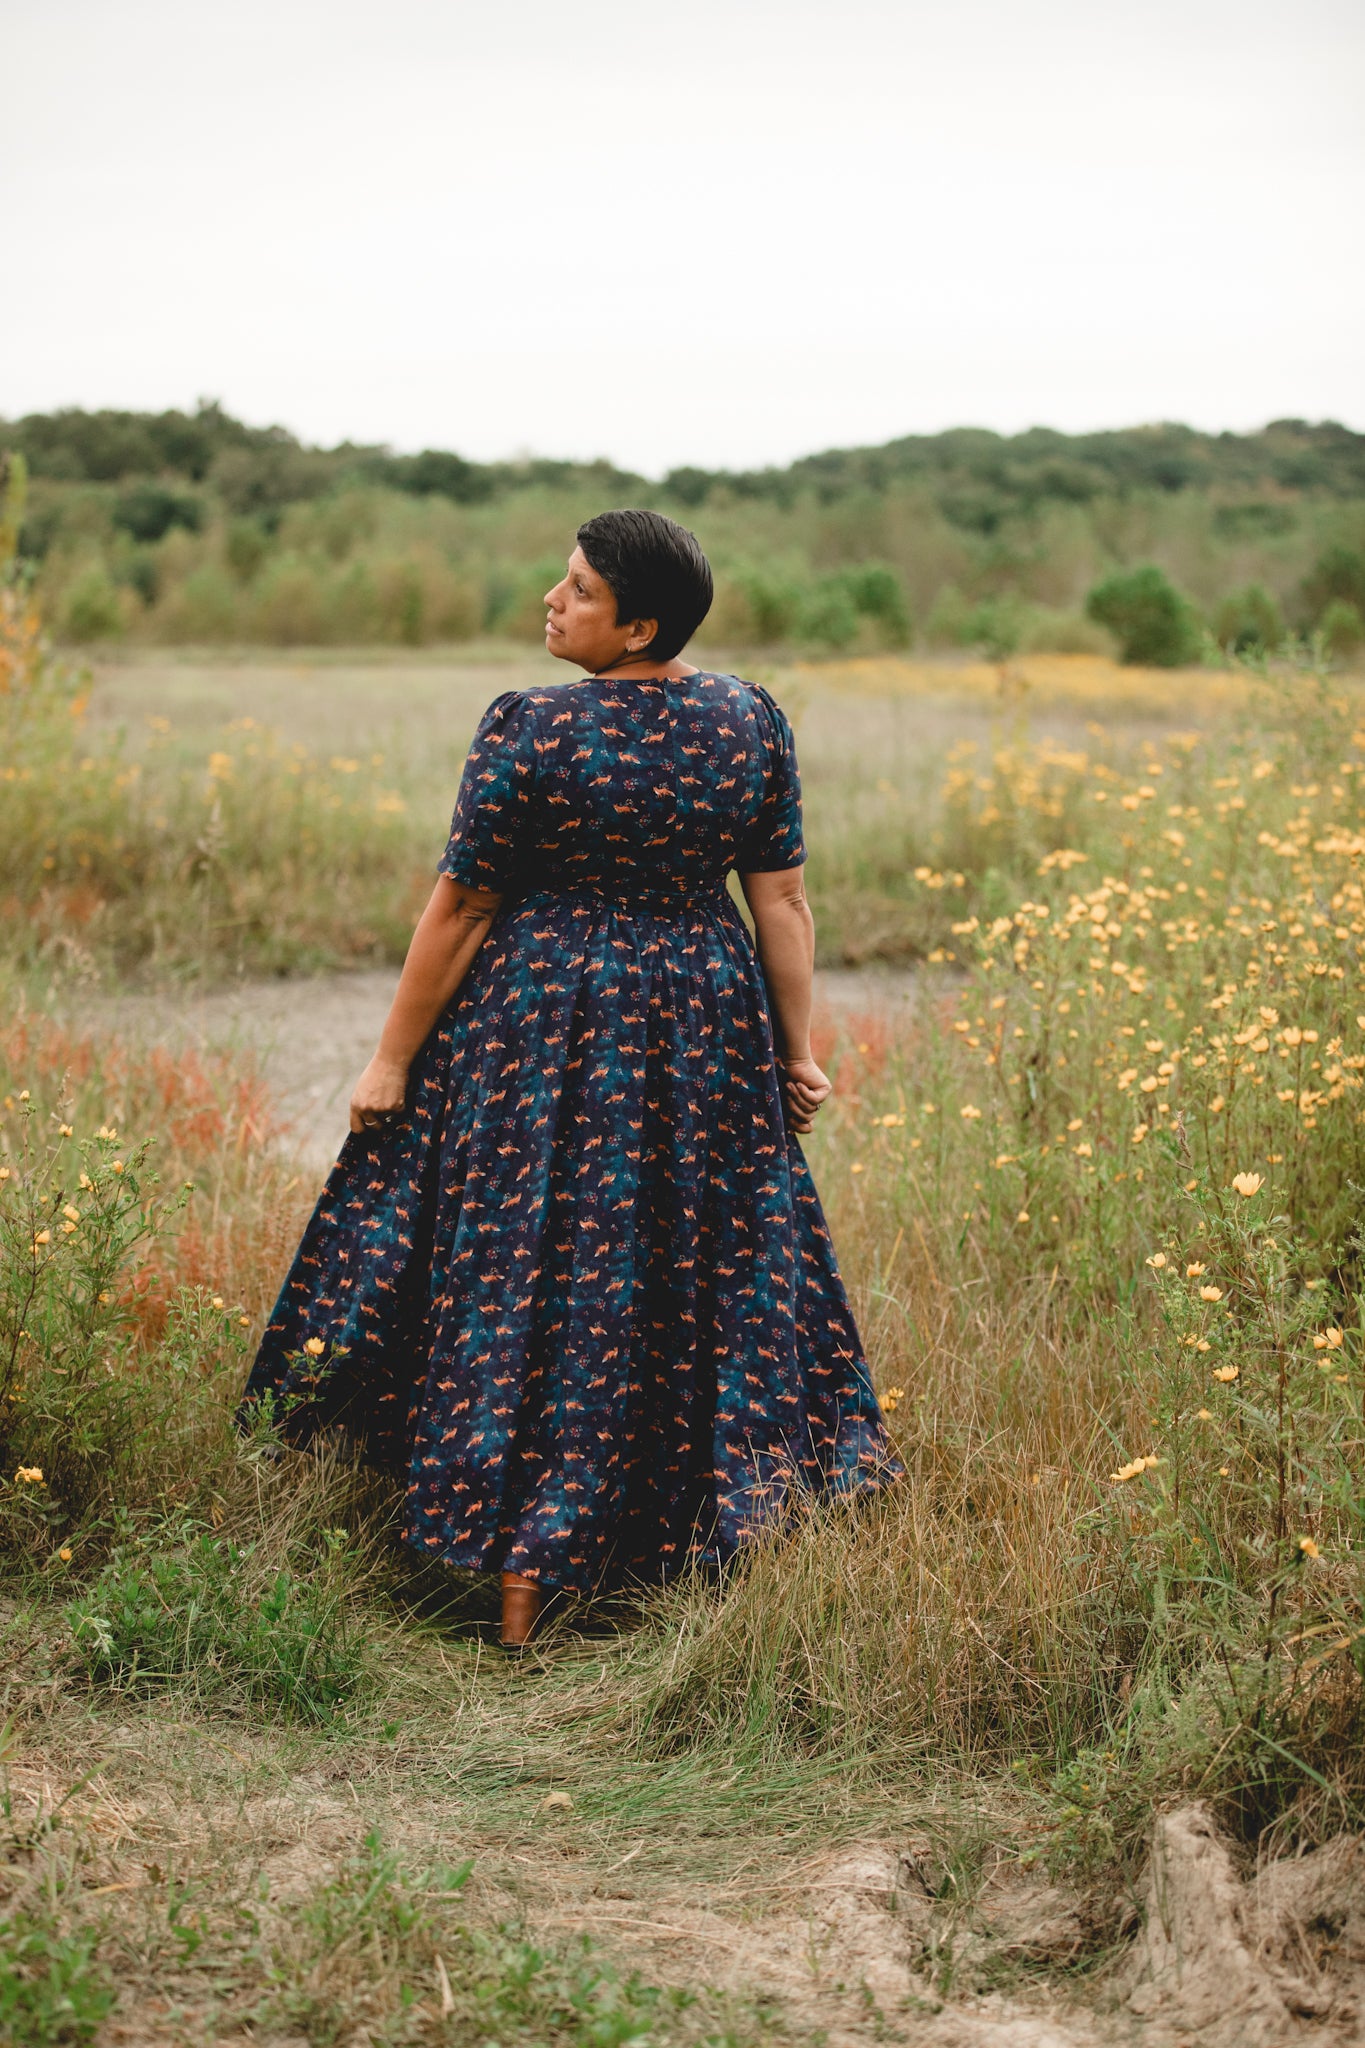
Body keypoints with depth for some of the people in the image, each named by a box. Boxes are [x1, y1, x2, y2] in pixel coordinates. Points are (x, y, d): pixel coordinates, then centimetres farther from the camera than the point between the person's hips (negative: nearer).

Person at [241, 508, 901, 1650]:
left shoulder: (531, 731, -15)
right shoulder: (753, 722, -2)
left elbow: (460, 909, -11)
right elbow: (782, 902, 1)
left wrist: (394, 1058, -3)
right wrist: (799, 1049, 10)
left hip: (539, 1035, -4)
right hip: (705, 1034, 4)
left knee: (530, 1276, 5)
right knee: (702, 1269, 16)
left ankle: (520, 1595, 8)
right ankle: (704, 1532, 26)